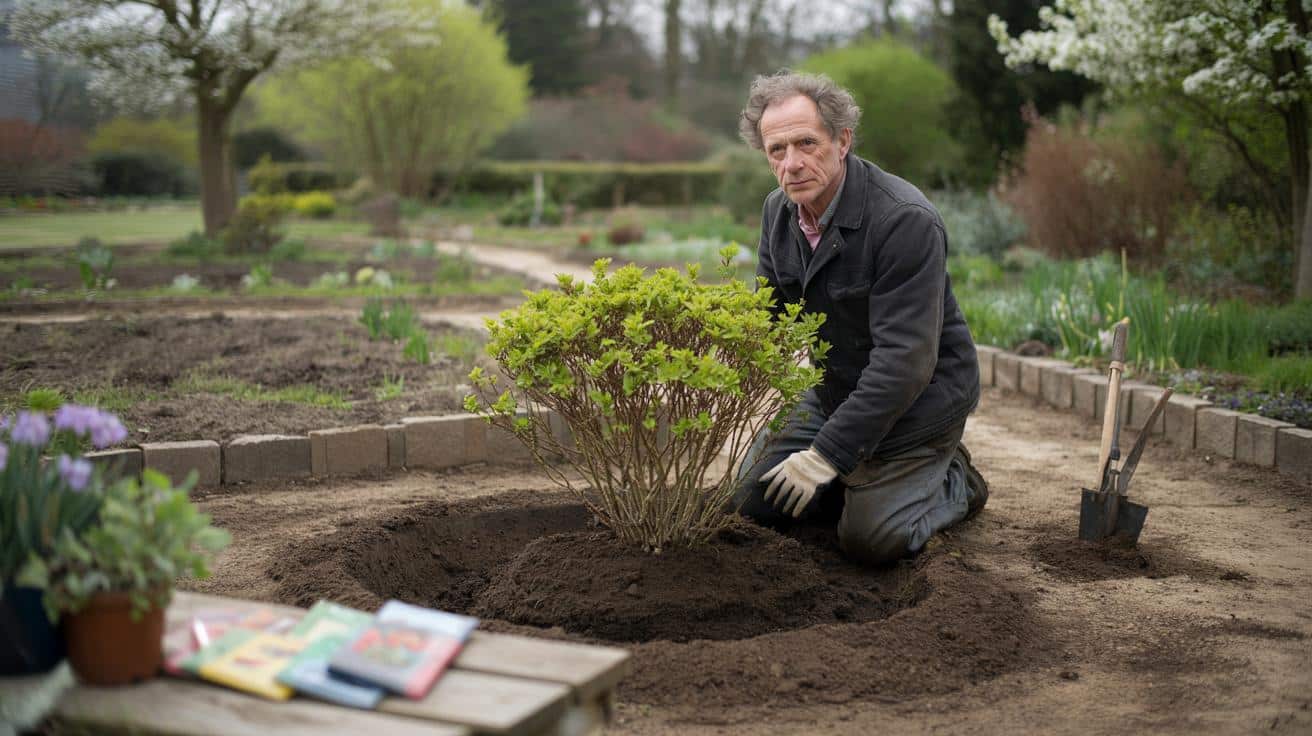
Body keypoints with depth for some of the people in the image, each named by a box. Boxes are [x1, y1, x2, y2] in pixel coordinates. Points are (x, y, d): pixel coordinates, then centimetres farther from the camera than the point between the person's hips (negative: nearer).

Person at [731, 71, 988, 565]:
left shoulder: (907, 221, -30)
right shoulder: (779, 210, -5)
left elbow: (904, 360, -32)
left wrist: (828, 454, -31)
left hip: (915, 399, -7)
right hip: (835, 390, 7)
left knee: (870, 540, -14)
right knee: (755, 500, 3)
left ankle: (955, 481, 14)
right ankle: (867, 478, 24)